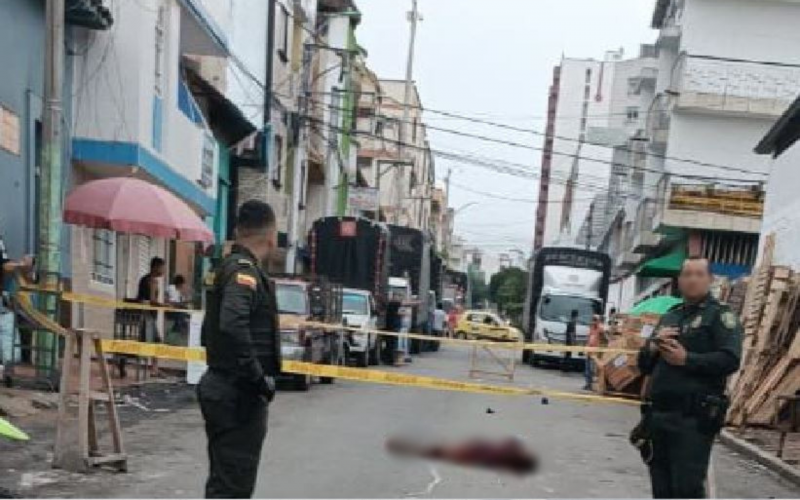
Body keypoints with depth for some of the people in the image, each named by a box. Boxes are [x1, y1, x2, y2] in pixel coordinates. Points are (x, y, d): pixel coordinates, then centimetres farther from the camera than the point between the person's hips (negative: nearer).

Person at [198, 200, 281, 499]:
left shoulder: (228, 266, 14)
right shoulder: (245, 270, -16)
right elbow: (233, 327, -32)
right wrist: (259, 377, -23)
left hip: (222, 387, 10)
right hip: (240, 395, -10)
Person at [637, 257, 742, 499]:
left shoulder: (720, 315, 0)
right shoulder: (669, 317, 20)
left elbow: (730, 360, -16)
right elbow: (644, 365, 21)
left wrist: (686, 359, -19)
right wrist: (652, 347, 0)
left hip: (694, 418, -7)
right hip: (657, 414, 7)